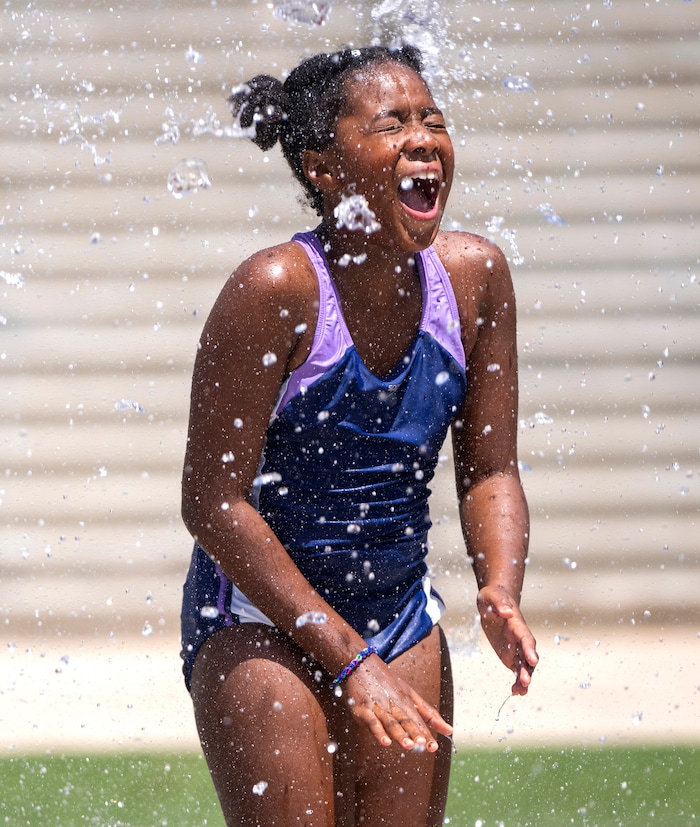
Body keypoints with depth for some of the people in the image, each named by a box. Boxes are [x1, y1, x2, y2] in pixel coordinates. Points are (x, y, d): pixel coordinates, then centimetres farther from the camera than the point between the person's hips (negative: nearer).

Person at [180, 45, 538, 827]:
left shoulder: (473, 277, -5)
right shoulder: (275, 289, -21)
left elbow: (490, 471, 5)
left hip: (401, 615, 5)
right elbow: (213, 501, -20)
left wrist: (501, 593, -16)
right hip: (259, 616, -5)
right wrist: (348, 659, -21)